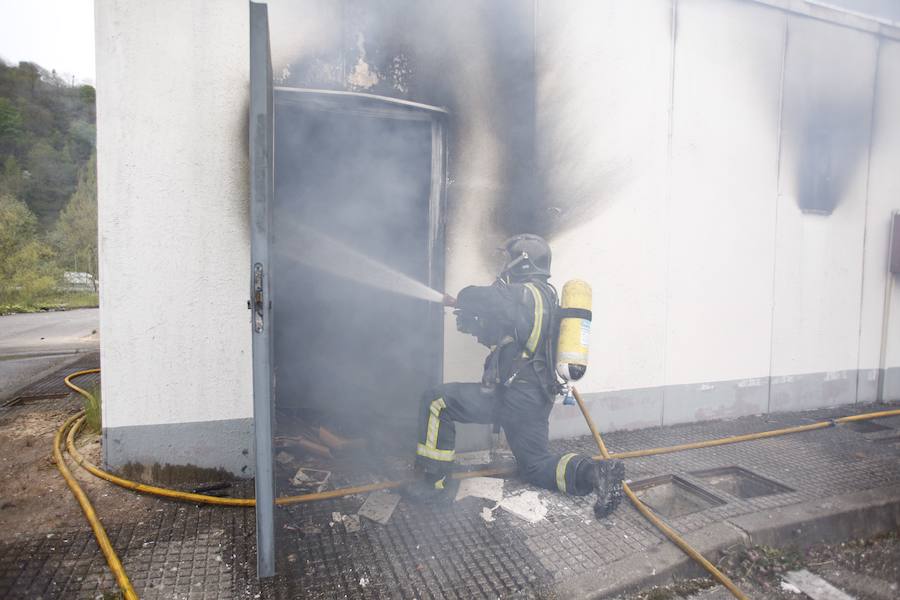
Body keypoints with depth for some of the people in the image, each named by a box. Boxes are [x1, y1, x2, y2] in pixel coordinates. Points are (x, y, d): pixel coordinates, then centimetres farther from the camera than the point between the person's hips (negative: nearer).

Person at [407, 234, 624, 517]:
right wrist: (476, 325, 15)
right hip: (538, 398, 10)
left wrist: (470, 311, 0)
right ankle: (595, 472, -4)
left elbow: (472, 297, -24)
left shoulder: (523, 294, -13)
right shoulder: (546, 296, 18)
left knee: (435, 402, -4)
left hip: (515, 396, -10)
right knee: (536, 465, 19)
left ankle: (433, 480, 0)